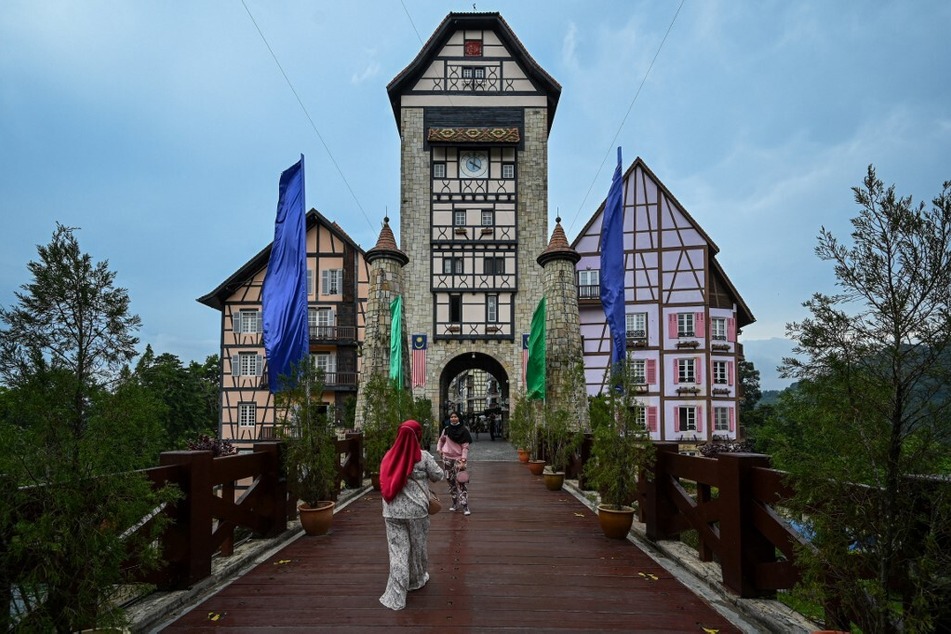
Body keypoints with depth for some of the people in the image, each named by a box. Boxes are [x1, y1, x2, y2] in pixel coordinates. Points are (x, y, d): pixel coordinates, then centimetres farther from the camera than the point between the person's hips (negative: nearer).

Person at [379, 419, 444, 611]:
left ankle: (396, 596, 1)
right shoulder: (423, 456, -9)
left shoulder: (389, 456, 0)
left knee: (397, 551, 4)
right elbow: (438, 476, -2)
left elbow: (384, 482, 8)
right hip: (416, 509, -2)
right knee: (418, 546, 19)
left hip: (392, 511, 2)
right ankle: (417, 579, 39)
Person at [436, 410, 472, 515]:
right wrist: (439, 449, 6)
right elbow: (441, 440, 23)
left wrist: (463, 460, -16)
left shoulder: (463, 430, -6)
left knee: (461, 482, -11)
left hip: (459, 458, -4)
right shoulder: (446, 430, 4)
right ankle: (455, 503, 23)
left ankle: (465, 506, -10)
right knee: (450, 480, 9)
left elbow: (465, 447, -9)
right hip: (447, 458, 4)